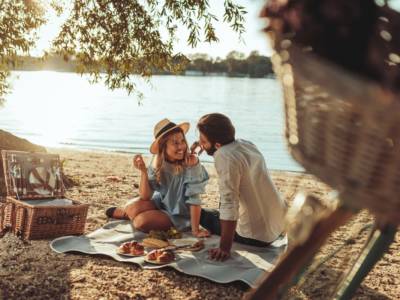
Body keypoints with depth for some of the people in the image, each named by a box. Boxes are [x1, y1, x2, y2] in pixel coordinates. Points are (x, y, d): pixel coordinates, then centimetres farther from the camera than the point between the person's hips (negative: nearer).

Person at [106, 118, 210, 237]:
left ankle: (128, 214, 11)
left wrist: (195, 230, -23)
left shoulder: (191, 162, -27)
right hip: (159, 203, 4)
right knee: (133, 207, -25)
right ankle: (126, 212, 13)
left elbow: (194, 200, -24)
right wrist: (143, 172, -29)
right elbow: (145, 196, -15)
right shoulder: (157, 162, -13)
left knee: (141, 221, -25)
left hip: (178, 215, -3)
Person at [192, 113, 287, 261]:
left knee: (202, 215, 16)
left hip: (257, 236, -7)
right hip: (281, 224, 7)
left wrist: (225, 248, -27)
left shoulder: (225, 157, -24)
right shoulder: (247, 144, 2)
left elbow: (228, 205, -28)